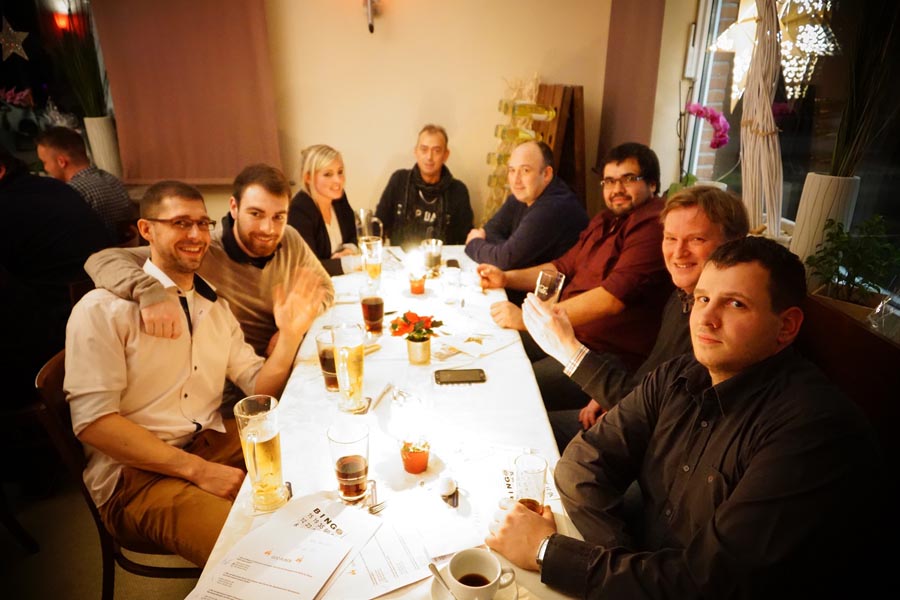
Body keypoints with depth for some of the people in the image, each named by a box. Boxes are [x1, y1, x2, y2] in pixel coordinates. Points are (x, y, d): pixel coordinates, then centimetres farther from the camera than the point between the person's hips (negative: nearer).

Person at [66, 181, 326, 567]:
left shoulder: (214, 305, 12)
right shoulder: (104, 308, -7)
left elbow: (259, 387, 8)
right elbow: (93, 420, -15)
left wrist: (289, 333, -11)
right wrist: (198, 469, -20)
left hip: (214, 442, 6)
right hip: (136, 472, -6)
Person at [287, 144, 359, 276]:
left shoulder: (339, 196, -1)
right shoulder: (299, 211, -22)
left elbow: (354, 237, 11)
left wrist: (350, 250, -12)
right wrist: (354, 262, -28)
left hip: (341, 280, 7)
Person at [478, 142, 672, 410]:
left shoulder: (655, 226, -16)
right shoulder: (605, 221, 17)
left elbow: (613, 298, -26)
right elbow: (563, 267, 22)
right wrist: (506, 278, 6)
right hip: (566, 335, 10)